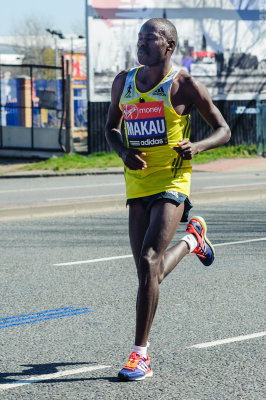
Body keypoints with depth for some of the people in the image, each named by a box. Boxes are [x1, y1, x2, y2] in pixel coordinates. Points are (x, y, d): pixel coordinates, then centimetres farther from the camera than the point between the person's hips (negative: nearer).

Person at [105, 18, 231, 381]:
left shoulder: (184, 86, -4)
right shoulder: (124, 82, 9)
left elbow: (223, 130, 2)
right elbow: (111, 127, 21)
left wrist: (197, 147, -19)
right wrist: (123, 152, -1)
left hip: (172, 184, -5)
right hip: (137, 185, 6)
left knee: (149, 263, -21)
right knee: (150, 276, 10)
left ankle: (140, 354, -12)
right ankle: (192, 238, 45)